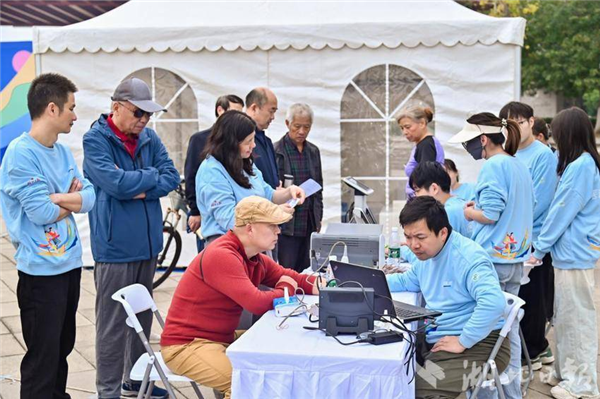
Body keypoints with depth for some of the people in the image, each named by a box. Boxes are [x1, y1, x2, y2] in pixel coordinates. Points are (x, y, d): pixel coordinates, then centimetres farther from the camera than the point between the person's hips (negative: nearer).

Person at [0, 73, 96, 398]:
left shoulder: (63, 152, 9)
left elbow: (90, 198, 3)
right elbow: (42, 213, -20)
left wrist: (55, 197, -15)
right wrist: (72, 199, -3)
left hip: (70, 262, 8)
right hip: (42, 269, -8)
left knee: (63, 347, 20)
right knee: (43, 357, 2)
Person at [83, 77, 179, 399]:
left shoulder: (149, 138, 7)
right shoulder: (96, 139, -10)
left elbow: (172, 177, 0)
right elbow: (116, 182, -23)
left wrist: (142, 191, -16)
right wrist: (151, 175, -7)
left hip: (147, 242, 7)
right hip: (115, 245, -6)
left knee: (142, 316, 17)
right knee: (113, 323, 0)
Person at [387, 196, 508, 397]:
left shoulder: (469, 257, -22)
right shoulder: (427, 254, 10)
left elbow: (494, 302, -36)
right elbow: (406, 281, 28)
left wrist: (463, 342, -29)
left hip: (477, 345, -9)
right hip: (436, 340, 9)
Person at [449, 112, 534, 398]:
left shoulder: (492, 167, -15)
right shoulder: (520, 166, 13)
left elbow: (490, 214, -21)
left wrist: (468, 212, -1)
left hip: (492, 258, -9)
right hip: (516, 257, 9)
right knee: (509, 326, 14)